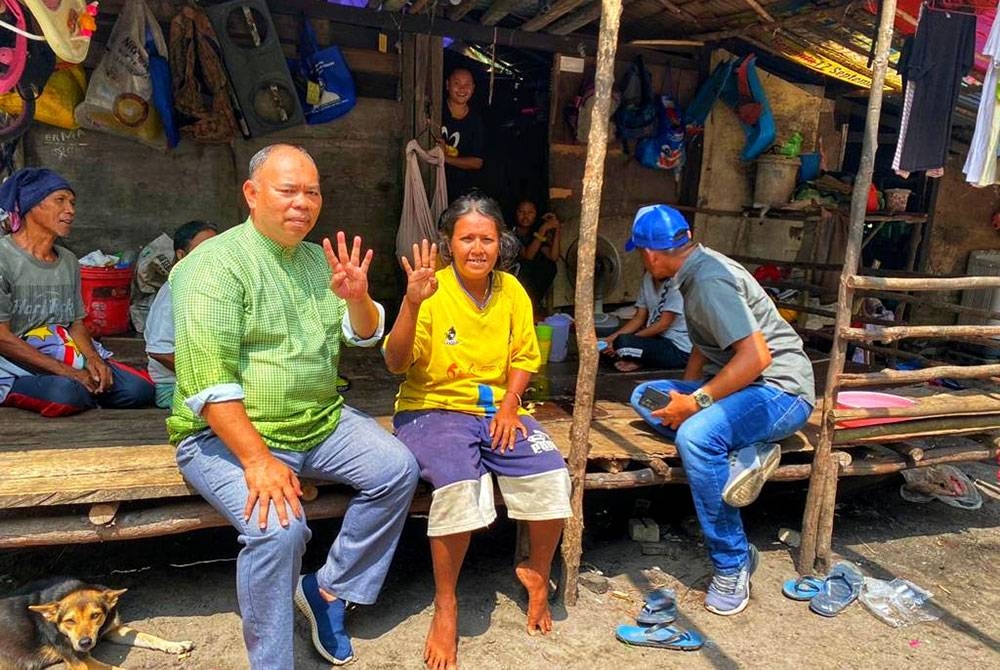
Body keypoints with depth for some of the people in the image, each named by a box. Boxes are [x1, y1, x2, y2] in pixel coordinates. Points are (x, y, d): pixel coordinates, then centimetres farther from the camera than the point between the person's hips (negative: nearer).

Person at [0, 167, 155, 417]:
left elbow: (76, 323, 12)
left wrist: (93, 358, -11)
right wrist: (67, 372, -19)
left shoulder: (69, 261, 12)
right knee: (66, 393, -36)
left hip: (66, 356, 5)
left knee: (139, 389, -18)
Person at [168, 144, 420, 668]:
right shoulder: (217, 263, -12)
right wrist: (257, 460, -28)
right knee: (277, 526, -28)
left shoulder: (318, 258, 10)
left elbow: (365, 335, 9)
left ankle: (327, 589, 7)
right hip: (227, 431, -6)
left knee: (397, 469, -9)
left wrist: (357, 297, -13)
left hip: (321, 420, 7)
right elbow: (209, 380, -21)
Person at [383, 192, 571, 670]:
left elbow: (523, 358, 10)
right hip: (434, 409, -4)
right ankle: (445, 606, -7)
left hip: (497, 409, 4)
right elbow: (396, 363, -17)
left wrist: (509, 404, -7)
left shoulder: (511, 291, 3)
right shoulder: (433, 290, -10)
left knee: (551, 475, -17)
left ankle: (538, 575, 13)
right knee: (459, 484, -32)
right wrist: (412, 303, -30)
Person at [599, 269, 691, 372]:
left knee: (622, 342, -25)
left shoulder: (675, 281, -19)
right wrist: (612, 338, -7)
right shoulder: (647, 278, 5)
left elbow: (663, 324, -19)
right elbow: (639, 318, 7)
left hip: (679, 350, -8)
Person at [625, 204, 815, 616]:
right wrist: (681, 397, 10)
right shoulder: (697, 270, 10)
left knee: (696, 436, -35)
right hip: (740, 383, 10)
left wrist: (696, 402, -23)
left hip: (780, 388, -10)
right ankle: (743, 455, -11)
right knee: (645, 397, 4)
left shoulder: (710, 280, -20)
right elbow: (704, 345, 22)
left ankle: (732, 565, -17)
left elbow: (756, 356, -28)